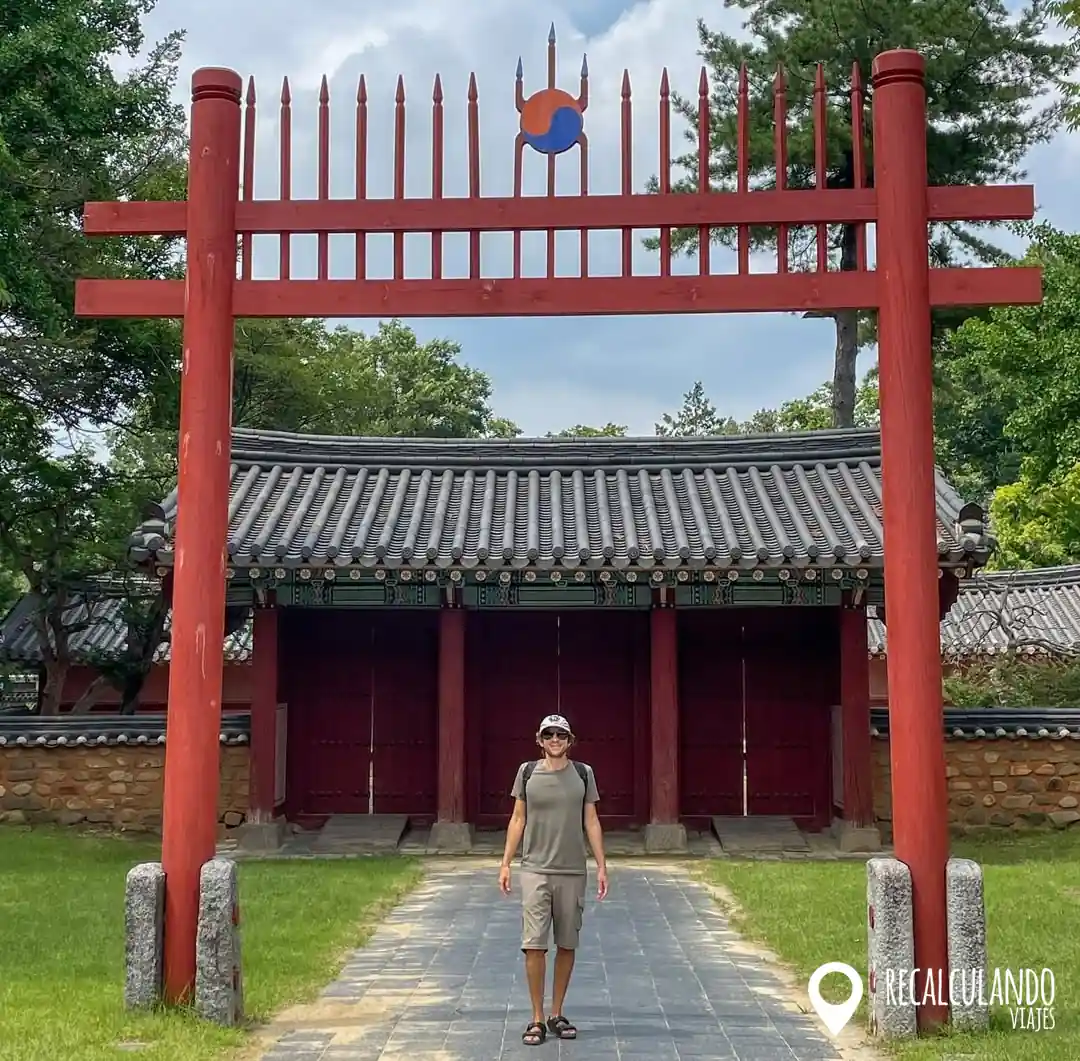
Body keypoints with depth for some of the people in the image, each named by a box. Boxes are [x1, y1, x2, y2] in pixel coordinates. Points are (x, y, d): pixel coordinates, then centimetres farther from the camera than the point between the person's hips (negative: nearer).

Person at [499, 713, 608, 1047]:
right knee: (534, 945, -6)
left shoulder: (583, 774, 5)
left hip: (573, 872, 1)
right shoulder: (527, 772, 4)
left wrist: (602, 867, 2)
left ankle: (557, 1015, 18)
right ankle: (537, 1020, 3)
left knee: (567, 945, 7)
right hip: (535, 870, -1)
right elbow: (518, 820, 8)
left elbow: (591, 822, 7)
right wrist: (505, 863, 2)